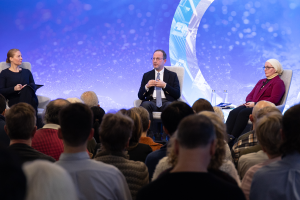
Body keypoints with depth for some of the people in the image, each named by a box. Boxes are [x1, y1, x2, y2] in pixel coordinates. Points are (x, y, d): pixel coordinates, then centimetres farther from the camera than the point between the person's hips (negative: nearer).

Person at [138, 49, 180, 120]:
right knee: (145, 104, -35)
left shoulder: (172, 75, 18)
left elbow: (177, 95, 5)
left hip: (166, 102, -1)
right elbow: (140, 96, 16)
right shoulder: (146, 75, 22)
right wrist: (146, 86, -4)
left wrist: (164, 85, -7)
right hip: (151, 101, 1)